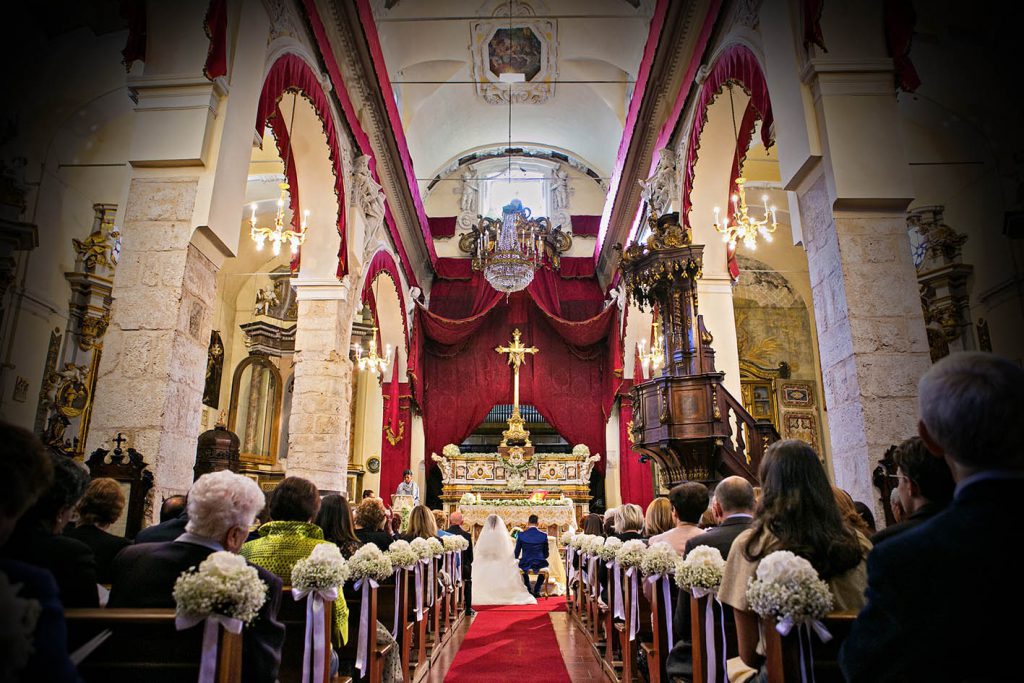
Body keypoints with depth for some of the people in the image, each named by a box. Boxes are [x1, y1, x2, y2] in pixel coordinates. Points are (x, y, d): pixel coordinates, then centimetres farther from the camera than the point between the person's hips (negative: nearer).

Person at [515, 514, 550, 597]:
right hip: (540, 564, 0)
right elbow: (546, 554, 4)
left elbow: (516, 554, 1)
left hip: (525, 564, 0)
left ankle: (528, 591, 36)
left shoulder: (521, 535, -6)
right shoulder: (544, 535, -4)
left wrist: (519, 558, 24)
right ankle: (536, 591, 29)